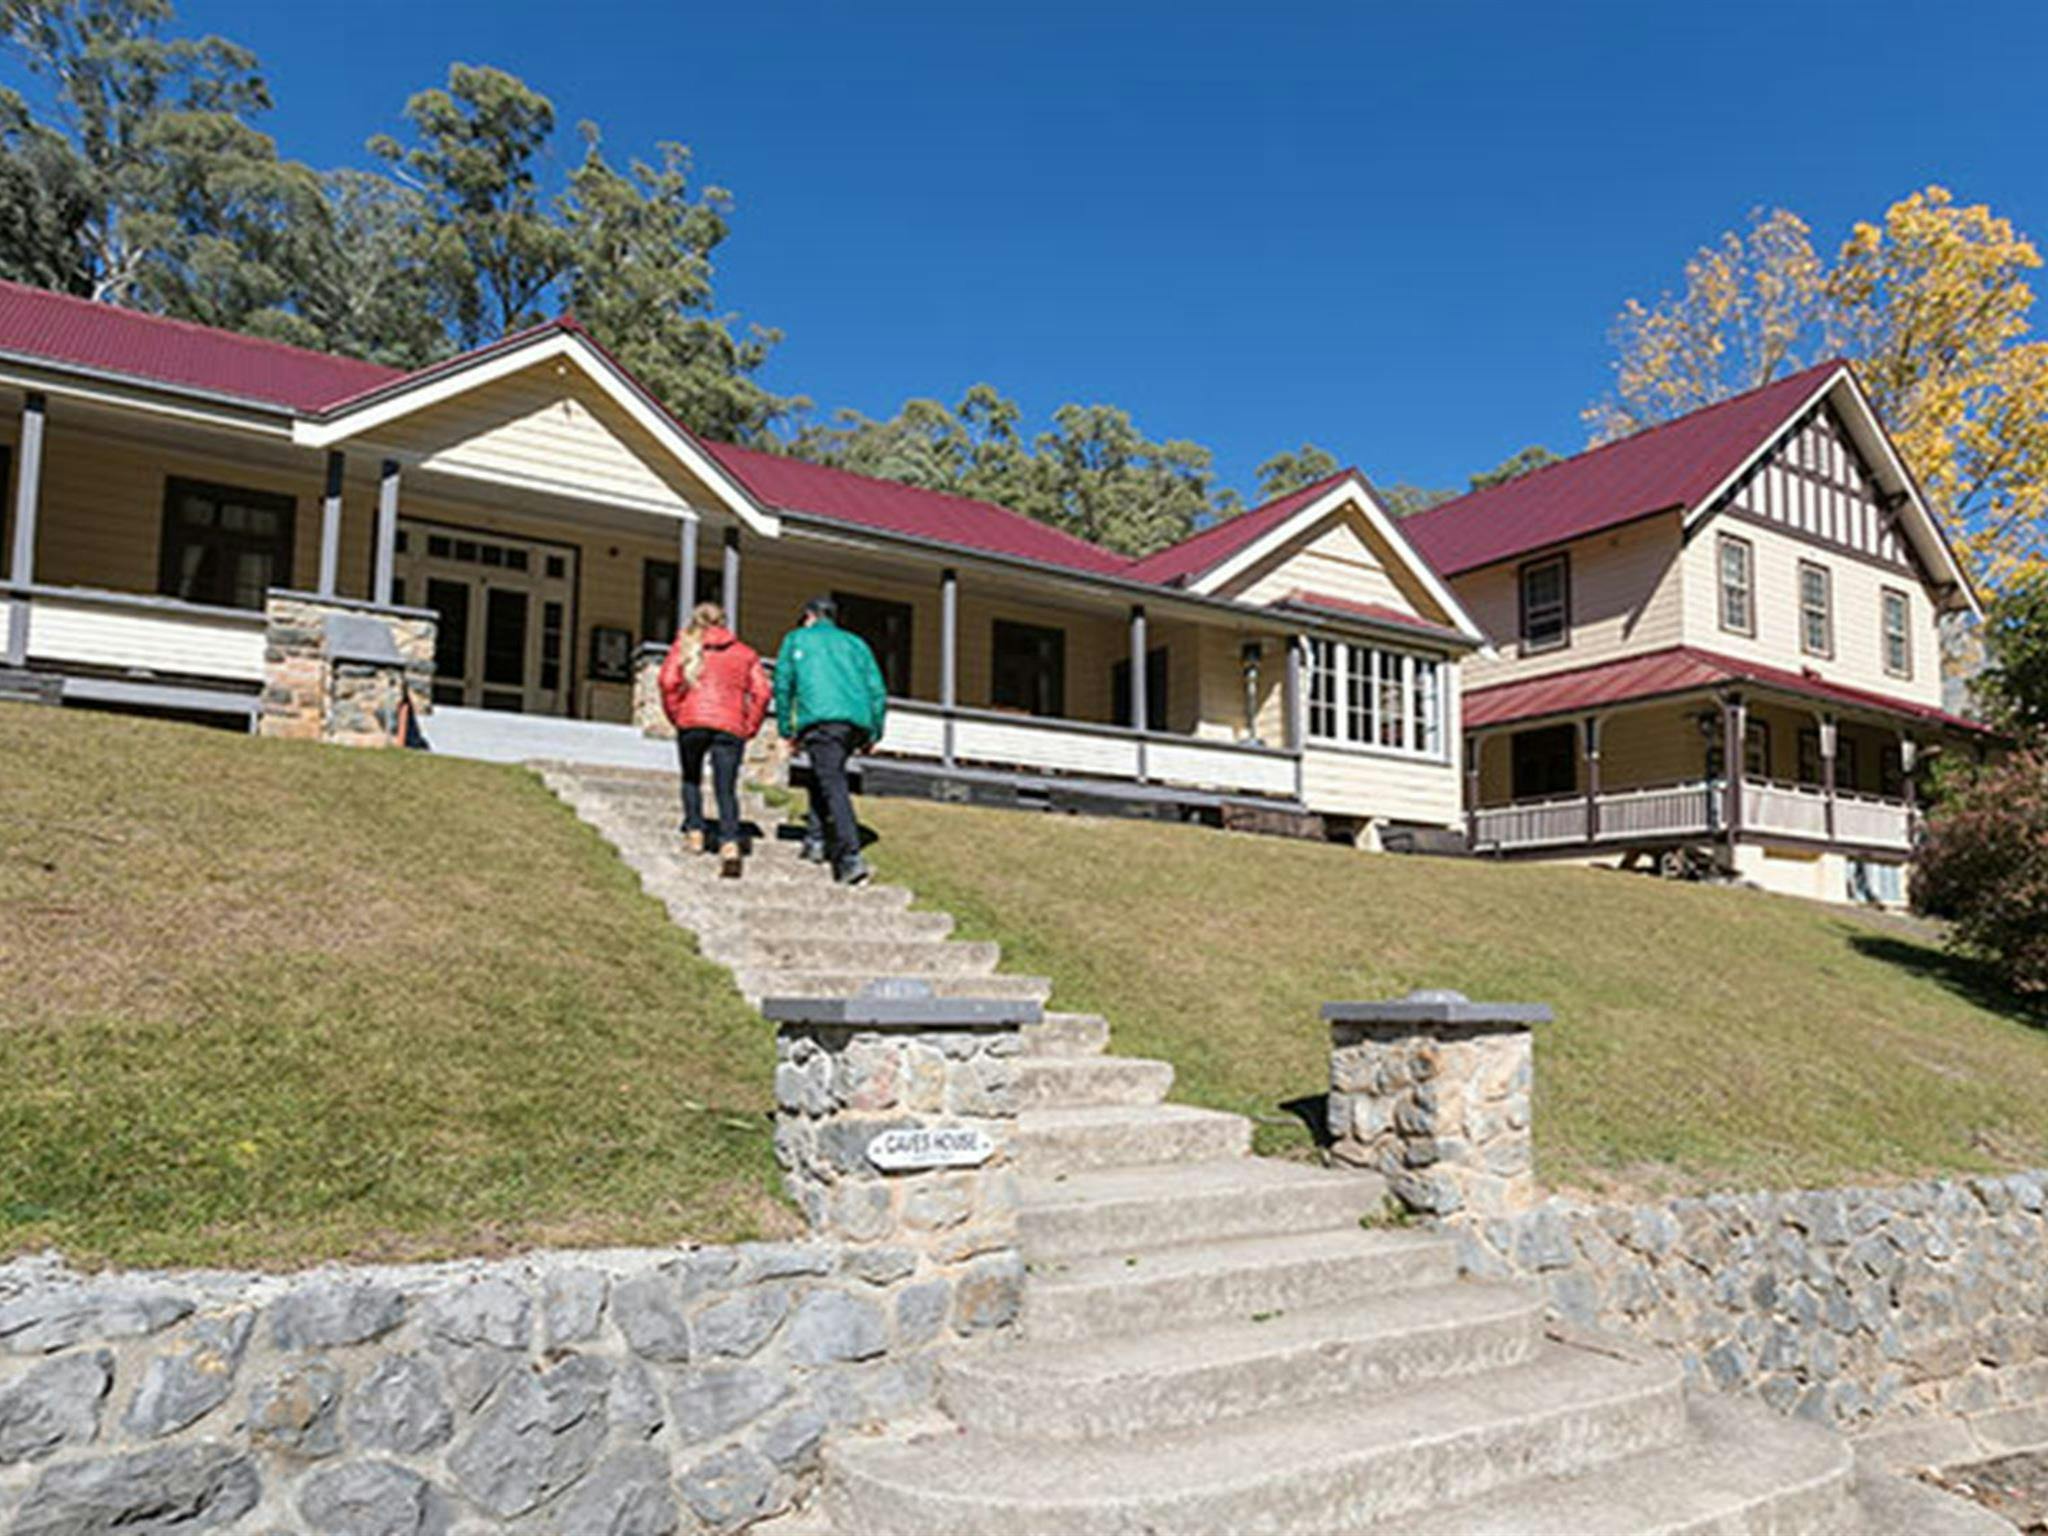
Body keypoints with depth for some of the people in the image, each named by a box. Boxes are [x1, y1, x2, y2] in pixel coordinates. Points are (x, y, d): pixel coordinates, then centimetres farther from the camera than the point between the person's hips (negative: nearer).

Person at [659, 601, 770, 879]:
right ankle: (730, 846, -18)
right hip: (730, 726, 1)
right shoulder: (744, 652, 17)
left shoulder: (686, 644, 13)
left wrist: (675, 715, 9)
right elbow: (761, 692, 5)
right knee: (726, 789, 0)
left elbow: (668, 680, -1)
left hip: (692, 721, -1)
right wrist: (749, 728, 11)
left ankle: (694, 834, 18)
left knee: (691, 779, 23)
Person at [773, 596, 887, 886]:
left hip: (820, 718, -4)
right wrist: (874, 733, 18)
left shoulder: (797, 639, 20)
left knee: (833, 785, -14)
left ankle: (851, 859, -27)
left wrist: (786, 728, 14)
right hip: (858, 721, 4)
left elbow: (783, 684, 11)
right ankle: (818, 838, 15)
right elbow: (877, 690, 18)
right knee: (822, 775, 25)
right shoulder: (855, 642, 27)